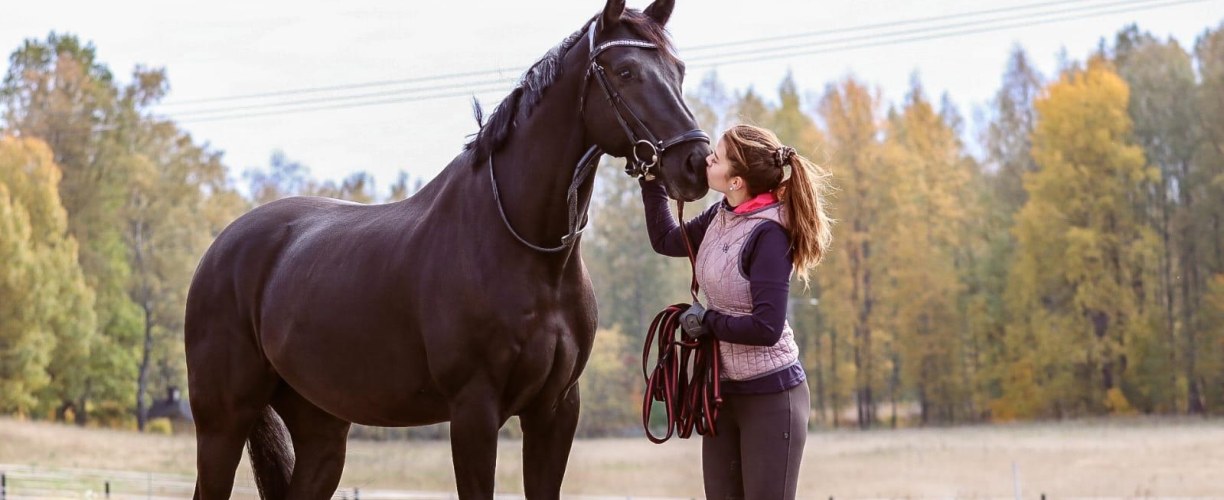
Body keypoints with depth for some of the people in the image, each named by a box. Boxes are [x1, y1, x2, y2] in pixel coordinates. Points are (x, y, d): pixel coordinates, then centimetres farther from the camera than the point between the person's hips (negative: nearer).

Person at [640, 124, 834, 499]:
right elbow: (666, 240, 21)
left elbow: (766, 328, -26)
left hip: (770, 396, -8)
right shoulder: (721, 217, 2)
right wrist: (651, 177, 14)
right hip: (722, 391, 8)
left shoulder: (768, 235, -21)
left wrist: (707, 321, -14)